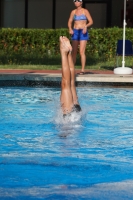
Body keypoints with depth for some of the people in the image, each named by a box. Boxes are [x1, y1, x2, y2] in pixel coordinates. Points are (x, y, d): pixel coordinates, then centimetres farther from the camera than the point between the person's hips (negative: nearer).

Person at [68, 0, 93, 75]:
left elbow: (91, 22, -3)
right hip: (75, 32, 4)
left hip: (83, 32, -4)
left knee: (82, 52, -12)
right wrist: (70, 29, -6)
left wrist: (86, 26, -22)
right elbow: (70, 22, 14)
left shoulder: (85, 11, -1)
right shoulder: (73, 12, 11)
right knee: (74, 52, 2)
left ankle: (83, 70, -10)